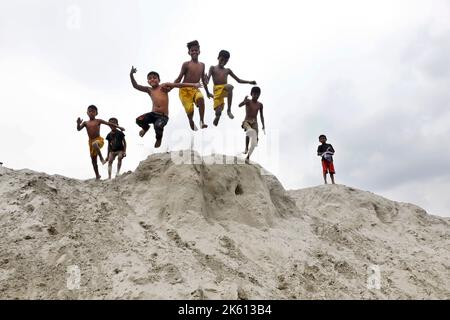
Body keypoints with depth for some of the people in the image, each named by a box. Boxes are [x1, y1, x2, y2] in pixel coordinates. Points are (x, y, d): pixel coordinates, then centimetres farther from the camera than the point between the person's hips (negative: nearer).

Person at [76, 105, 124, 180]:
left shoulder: (98, 121, 2)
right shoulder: (85, 123, 9)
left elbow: (109, 123, 1)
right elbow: (79, 129, 1)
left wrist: (119, 127, -3)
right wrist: (78, 124, -20)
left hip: (99, 139, -4)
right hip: (91, 141, 4)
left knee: (94, 144, -43)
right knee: (93, 160, 7)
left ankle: (101, 158, -29)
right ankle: (97, 175, 19)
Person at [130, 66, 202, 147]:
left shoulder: (164, 87, -4)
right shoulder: (149, 90, 8)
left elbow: (178, 85, -11)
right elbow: (135, 86, 4)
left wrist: (193, 85, -17)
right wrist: (131, 75, -13)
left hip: (163, 116, -4)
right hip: (153, 114, 4)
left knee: (158, 126, -35)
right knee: (139, 120, -18)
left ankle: (159, 137, 6)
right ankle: (146, 128, 24)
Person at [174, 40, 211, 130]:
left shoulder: (202, 65, 10)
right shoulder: (186, 64, -4)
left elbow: (203, 80, 19)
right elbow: (179, 78, -5)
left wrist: (207, 92, 23)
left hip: (195, 89, 3)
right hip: (185, 90, -3)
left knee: (200, 98, -31)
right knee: (190, 109, -12)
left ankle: (202, 121, -22)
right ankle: (191, 122, 24)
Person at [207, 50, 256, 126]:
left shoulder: (227, 70, 18)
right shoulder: (213, 68, 10)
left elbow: (238, 80, 21)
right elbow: (208, 79, -5)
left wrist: (249, 82, 8)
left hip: (225, 90, 1)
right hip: (217, 91, -1)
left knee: (230, 86, -36)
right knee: (218, 112, -12)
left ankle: (229, 110, -30)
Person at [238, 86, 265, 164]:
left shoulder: (260, 104, 9)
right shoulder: (248, 101, -3)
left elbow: (261, 116, 16)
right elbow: (239, 105, -22)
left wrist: (263, 126, 10)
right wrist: (244, 101, -42)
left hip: (254, 123, 4)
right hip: (247, 122, -4)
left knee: (254, 142, -3)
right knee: (250, 131, -40)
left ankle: (248, 157, 14)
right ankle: (246, 148, -25)